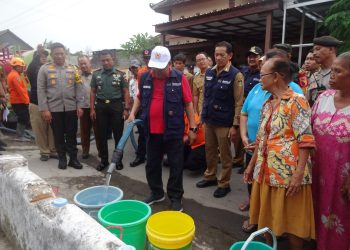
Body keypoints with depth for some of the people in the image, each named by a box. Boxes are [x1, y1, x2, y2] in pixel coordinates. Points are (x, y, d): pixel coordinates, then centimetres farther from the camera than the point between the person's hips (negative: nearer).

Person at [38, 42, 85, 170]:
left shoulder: (72, 68, 7)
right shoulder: (44, 69, 1)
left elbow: (79, 88, 5)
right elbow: (41, 90, -2)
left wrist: (79, 105, -3)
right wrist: (44, 109, -8)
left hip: (71, 108, 1)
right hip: (54, 108, -1)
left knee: (71, 134, 6)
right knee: (58, 135, 9)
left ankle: (73, 158, 16)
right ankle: (62, 158, 23)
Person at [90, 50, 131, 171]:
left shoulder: (120, 74, 1)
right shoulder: (96, 74, 7)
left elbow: (126, 92, -1)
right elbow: (93, 92, 9)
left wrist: (126, 108, -9)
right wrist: (92, 109, 1)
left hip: (116, 106, -2)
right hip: (101, 106, 2)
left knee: (118, 135, 4)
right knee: (102, 135, 7)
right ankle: (104, 160, 20)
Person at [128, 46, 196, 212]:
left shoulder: (180, 78, -6)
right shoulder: (145, 78, 5)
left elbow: (188, 103, -3)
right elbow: (140, 97, 21)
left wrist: (192, 128, -4)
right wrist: (133, 113, 5)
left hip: (173, 131, -4)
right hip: (152, 131, 4)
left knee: (176, 165, 6)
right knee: (152, 164, 15)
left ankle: (176, 197, 23)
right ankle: (156, 193, 35)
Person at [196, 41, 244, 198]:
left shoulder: (236, 75, -11)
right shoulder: (209, 72, 7)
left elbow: (239, 103, -12)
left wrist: (235, 125, -15)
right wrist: (202, 115, 12)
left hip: (224, 123, -5)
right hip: (209, 121, 6)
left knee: (225, 155, 7)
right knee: (209, 151, 18)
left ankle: (224, 184, 22)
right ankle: (210, 176, 36)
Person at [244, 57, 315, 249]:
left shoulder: (297, 101, -11)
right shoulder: (267, 104, 11)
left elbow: (305, 141, -16)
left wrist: (298, 174, -21)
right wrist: (252, 165, 16)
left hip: (288, 173, -7)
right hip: (266, 171, 7)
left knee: (292, 221, 8)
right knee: (268, 217, 19)